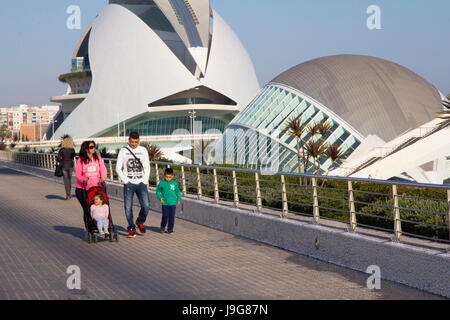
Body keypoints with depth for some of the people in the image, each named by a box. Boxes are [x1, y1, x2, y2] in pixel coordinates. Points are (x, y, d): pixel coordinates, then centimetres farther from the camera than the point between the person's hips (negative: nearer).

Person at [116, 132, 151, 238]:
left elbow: (147, 167, 12)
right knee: (128, 207, -4)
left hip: (141, 183, 1)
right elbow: (118, 168, 4)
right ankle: (131, 228, 9)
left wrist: (145, 181, 1)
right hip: (129, 183, -1)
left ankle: (140, 222, 17)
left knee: (146, 206, -9)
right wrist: (125, 181, -5)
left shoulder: (143, 150, 10)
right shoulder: (123, 151, 3)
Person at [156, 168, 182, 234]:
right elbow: (158, 191, 10)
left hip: (173, 203, 1)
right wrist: (160, 197, -3)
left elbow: (178, 191, 13)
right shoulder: (162, 183, -1)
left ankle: (170, 228, 11)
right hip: (165, 203, -1)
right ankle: (163, 227, 18)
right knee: (165, 216, -3)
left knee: (171, 216, 0)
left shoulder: (174, 183, 2)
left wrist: (179, 199, 9)